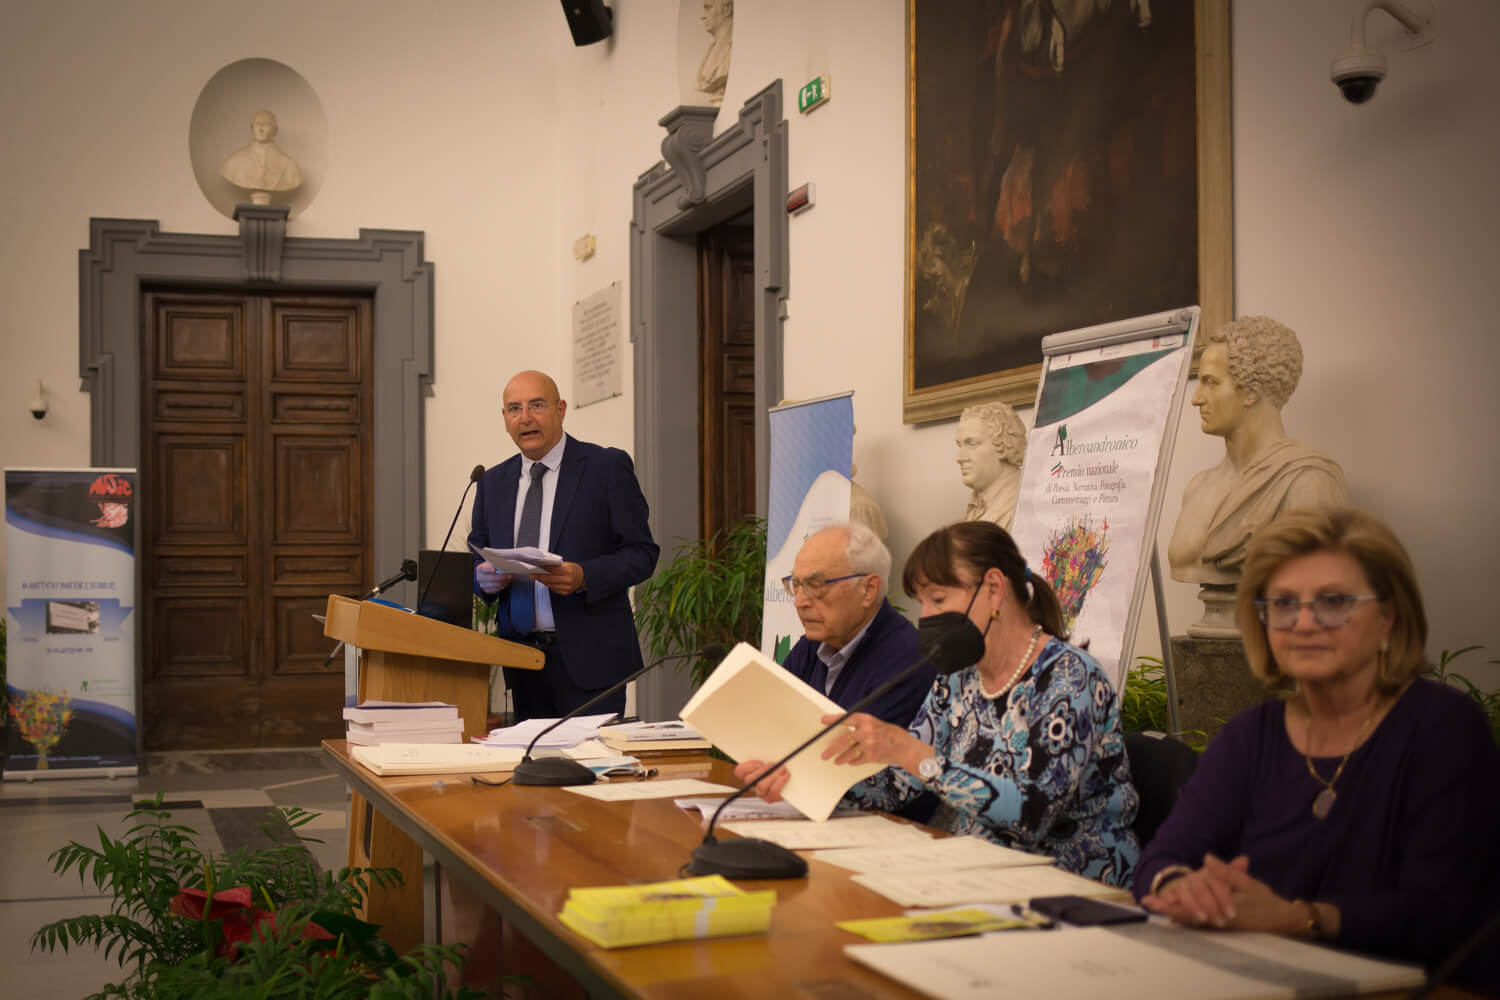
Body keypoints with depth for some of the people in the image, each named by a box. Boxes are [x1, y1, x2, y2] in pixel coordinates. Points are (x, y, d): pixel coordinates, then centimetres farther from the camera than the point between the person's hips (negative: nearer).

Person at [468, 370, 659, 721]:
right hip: (522, 659, 4)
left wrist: (585, 576, -20)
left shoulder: (608, 467, -1)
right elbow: (477, 558, 17)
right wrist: (484, 576, -6)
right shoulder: (492, 482, 14)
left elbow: (642, 553, -4)